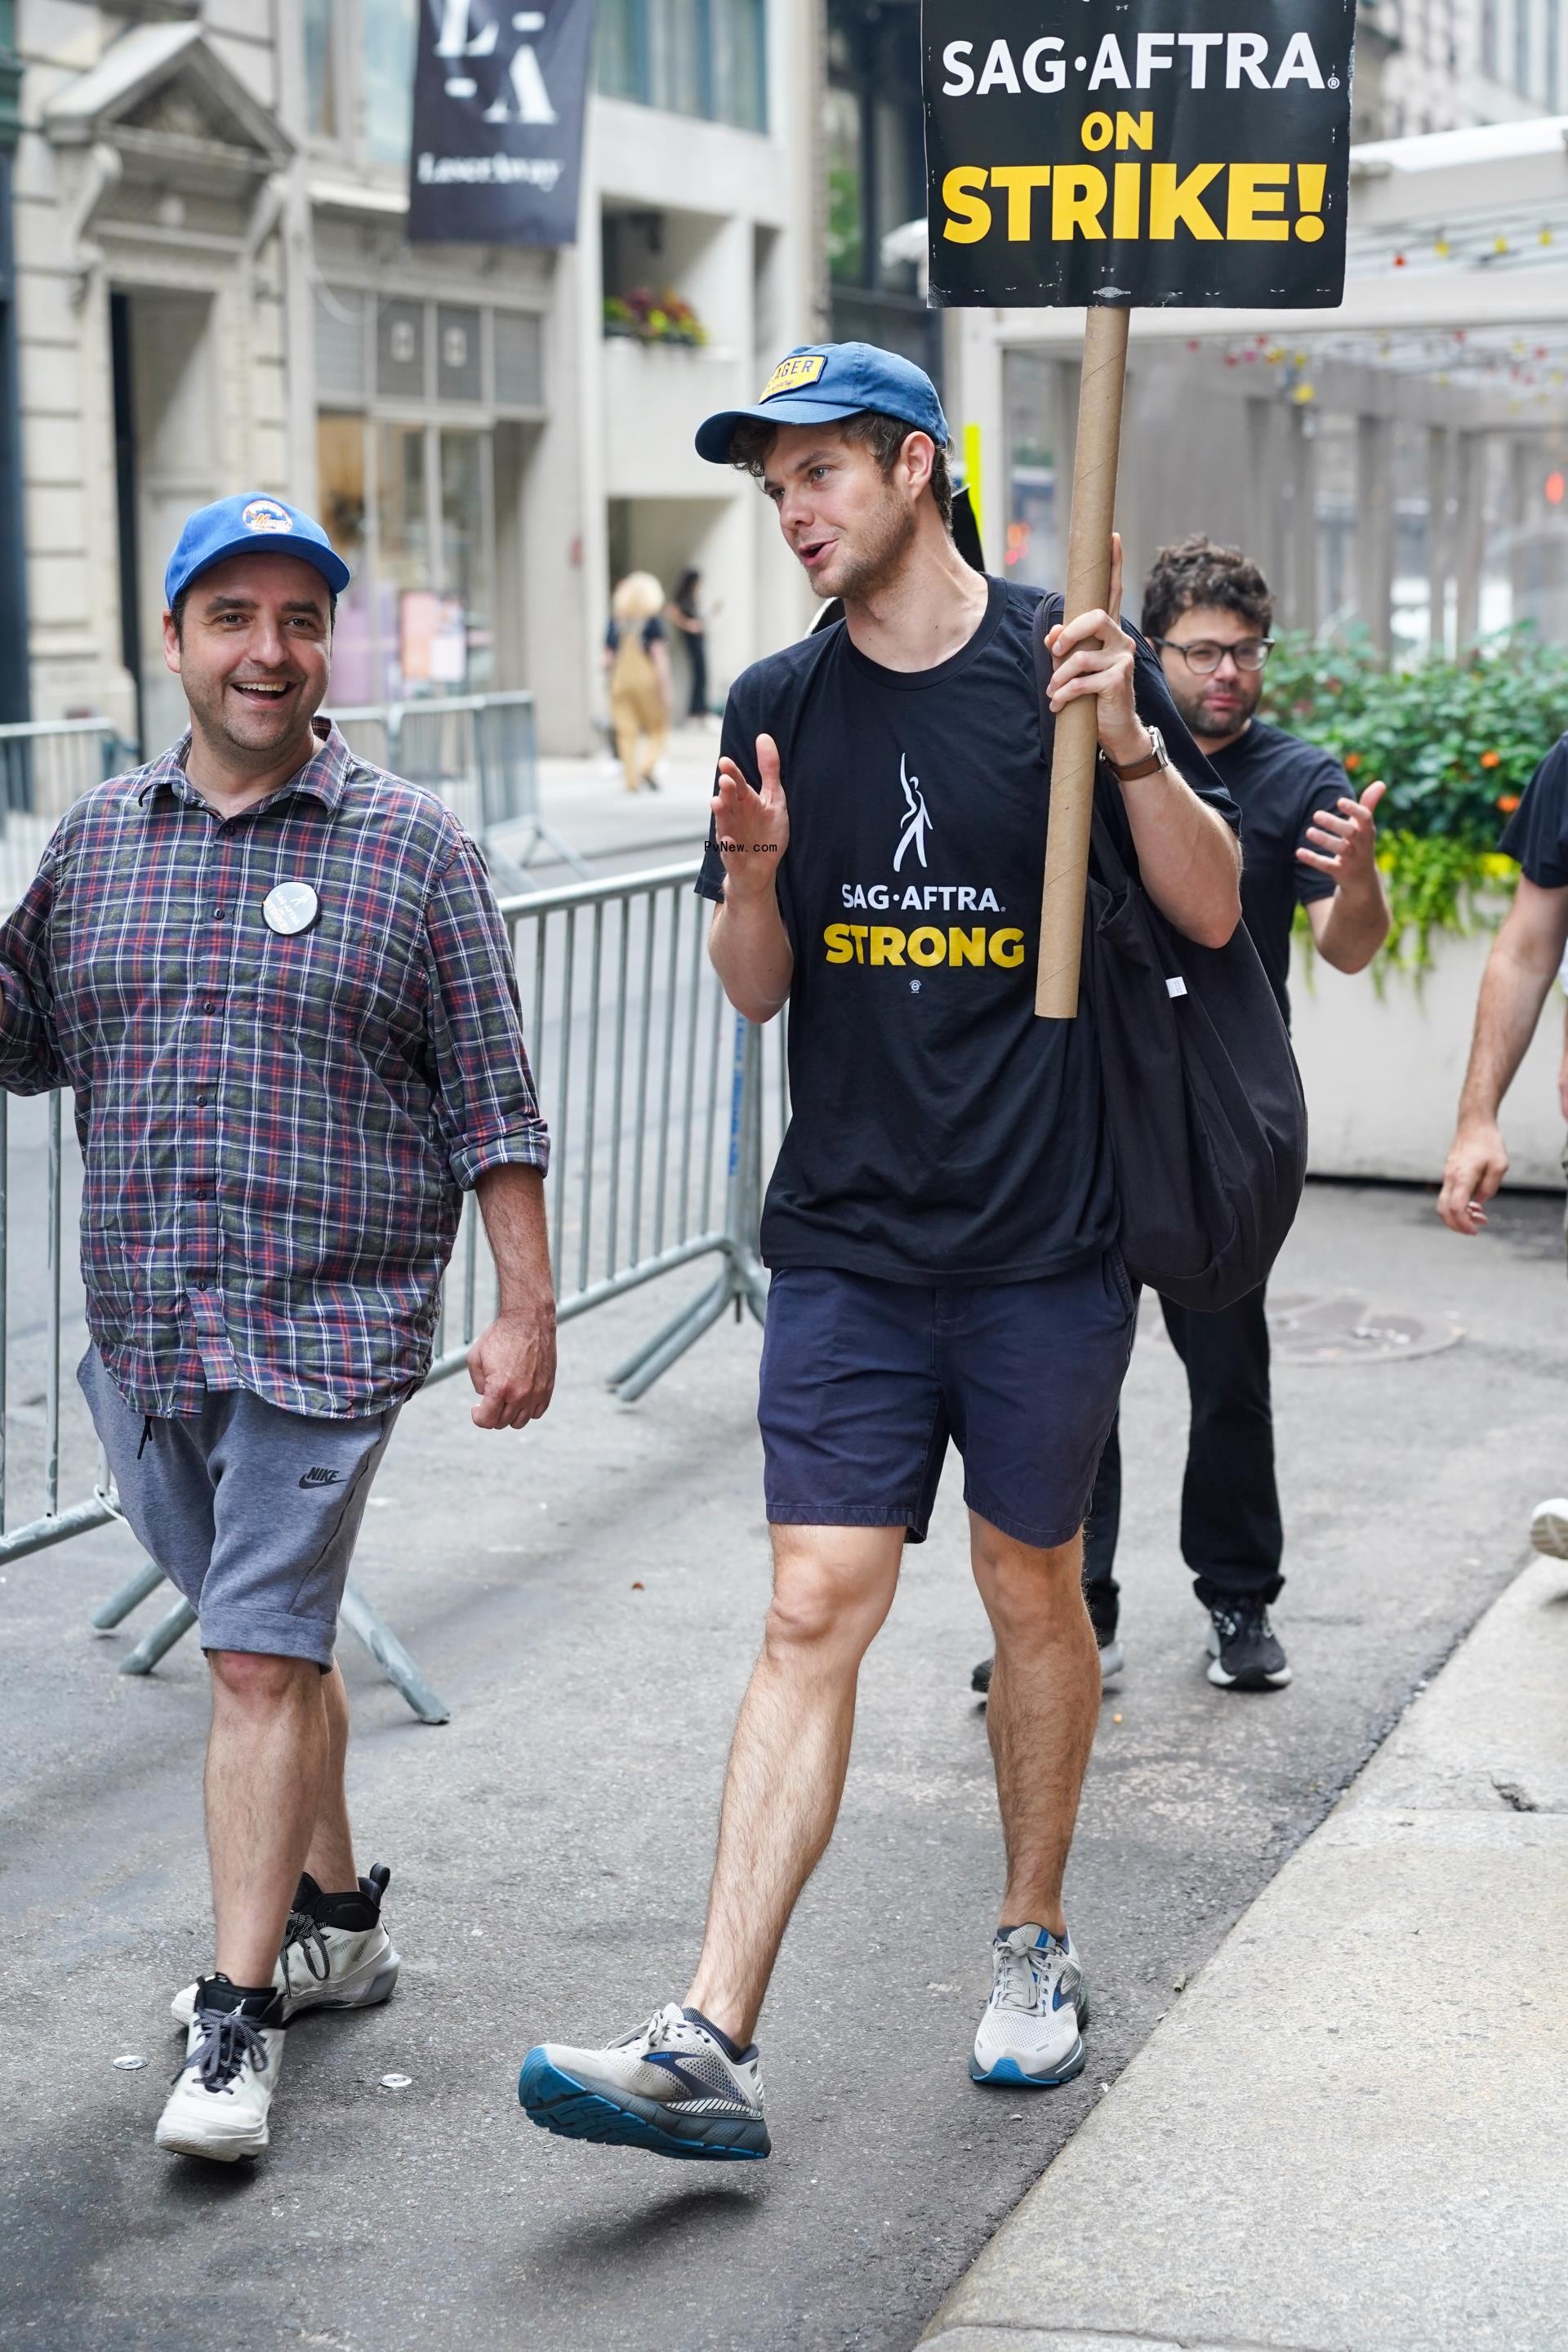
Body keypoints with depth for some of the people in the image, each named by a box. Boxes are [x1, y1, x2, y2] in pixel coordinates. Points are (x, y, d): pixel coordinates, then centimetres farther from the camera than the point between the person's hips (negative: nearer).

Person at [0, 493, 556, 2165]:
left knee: (261, 1657, -8)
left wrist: (526, 1310, -4)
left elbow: (491, 1101, -1)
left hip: (329, 1321, -4)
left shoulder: (412, 847, -1)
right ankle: (334, 1917, 34)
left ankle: (238, 2015, -2)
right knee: (268, 1639, 17)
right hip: (143, 1324, 4)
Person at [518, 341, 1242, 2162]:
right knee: (816, 1606, -4)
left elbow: (1212, 912, -2)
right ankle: (712, 2043, -9)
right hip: (848, 1242, 2)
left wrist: (1132, 744, -17)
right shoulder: (779, 707, 7)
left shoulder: (1065, 667, -2)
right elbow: (757, 989, 10)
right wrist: (754, 875, -11)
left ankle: (1033, 1945, 30)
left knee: (1032, 1595, 10)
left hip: (1046, 1240, -2)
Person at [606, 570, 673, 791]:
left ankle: (631, 779, 2)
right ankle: (648, 765, -13)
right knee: (657, 728, 8)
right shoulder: (653, 623, -7)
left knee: (626, 732, 5)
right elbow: (660, 657, -12)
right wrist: (665, 688, -10)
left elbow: (608, 658, 9)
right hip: (648, 680, -3)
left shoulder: (615, 623, 5)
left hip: (621, 682, 3)